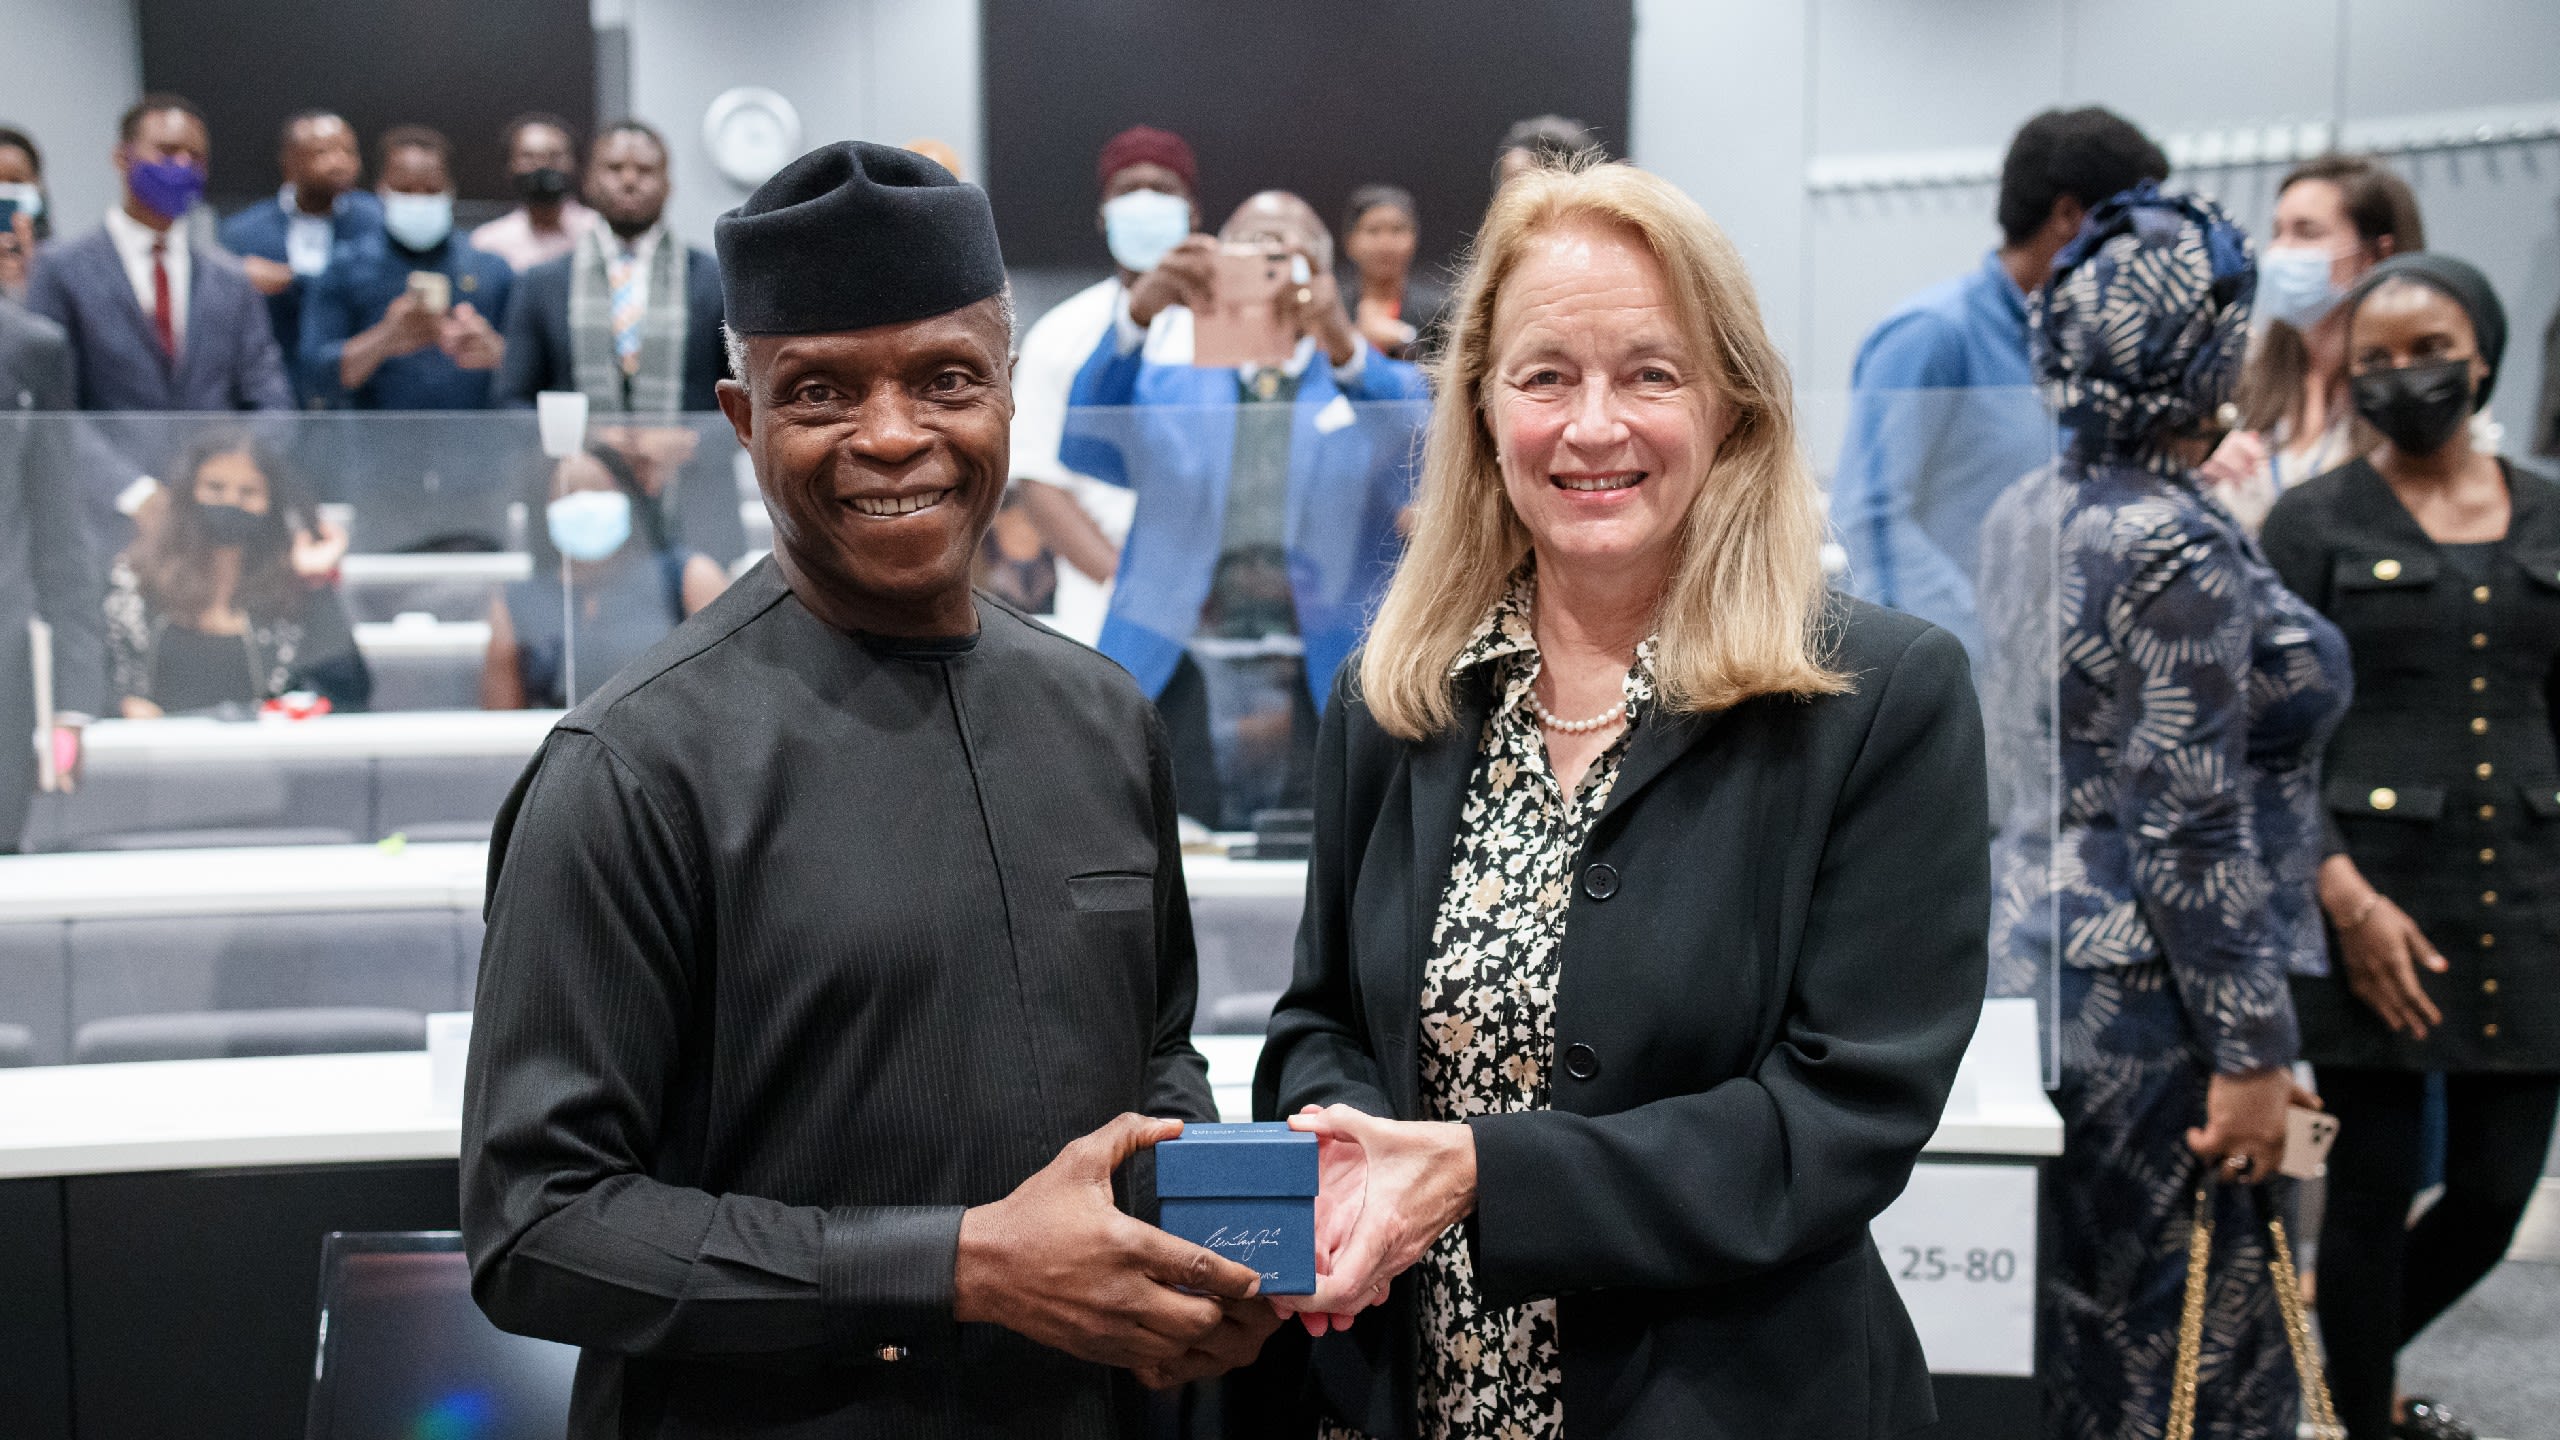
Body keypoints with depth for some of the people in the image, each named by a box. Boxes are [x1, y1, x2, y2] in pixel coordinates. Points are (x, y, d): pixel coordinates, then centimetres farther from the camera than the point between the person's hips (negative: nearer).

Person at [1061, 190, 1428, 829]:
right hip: (1177, 692, 1)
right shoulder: (1164, 389, 18)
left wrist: (1344, 347, -27)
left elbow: (1428, 455, -8)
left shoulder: (1380, 393, 15)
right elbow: (1085, 445, -3)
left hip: (1327, 698, -1)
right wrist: (1137, 313, -19)